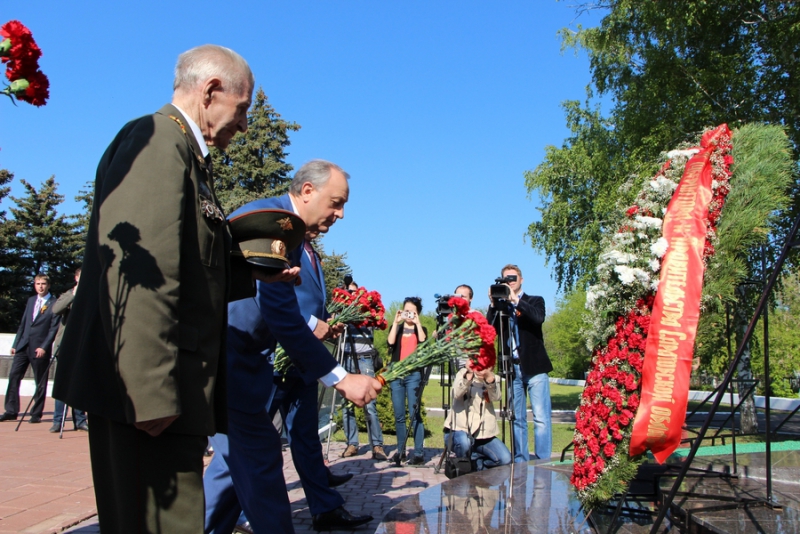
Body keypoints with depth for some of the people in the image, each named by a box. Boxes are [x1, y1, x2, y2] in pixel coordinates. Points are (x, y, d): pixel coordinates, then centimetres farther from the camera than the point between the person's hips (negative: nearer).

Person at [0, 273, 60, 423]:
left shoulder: (54, 303, -3)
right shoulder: (31, 300, 15)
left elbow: (54, 328, -8)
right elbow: (23, 324, 17)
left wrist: (44, 347, -15)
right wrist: (15, 344, 12)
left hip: (40, 348, -6)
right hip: (23, 346, 6)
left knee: (40, 382, 2)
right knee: (13, 376, 1)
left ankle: (36, 414, 10)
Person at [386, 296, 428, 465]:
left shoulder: (421, 329, 12)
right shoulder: (397, 328, 15)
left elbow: (423, 342, -11)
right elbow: (390, 342, -6)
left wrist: (417, 323, -9)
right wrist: (396, 322, -8)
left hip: (414, 374, -3)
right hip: (396, 374, 3)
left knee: (414, 414, -9)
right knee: (399, 416, 5)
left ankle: (419, 453, -8)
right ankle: (401, 451, 14)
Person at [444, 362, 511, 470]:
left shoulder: (493, 378, 6)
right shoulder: (463, 374, -1)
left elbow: (495, 396, -19)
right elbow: (456, 394, -24)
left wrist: (488, 376, -39)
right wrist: (469, 374, -40)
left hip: (484, 434, 3)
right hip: (460, 430, -3)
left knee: (505, 459, -16)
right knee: (464, 441, -36)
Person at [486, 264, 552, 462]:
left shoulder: (534, 301, 7)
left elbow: (539, 318, -14)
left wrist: (516, 300, -16)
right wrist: (493, 304, -8)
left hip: (534, 367, -3)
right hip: (512, 369, 3)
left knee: (541, 417, -8)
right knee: (517, 419, 7)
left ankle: (542, 463, -5)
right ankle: (520, 462, 13)